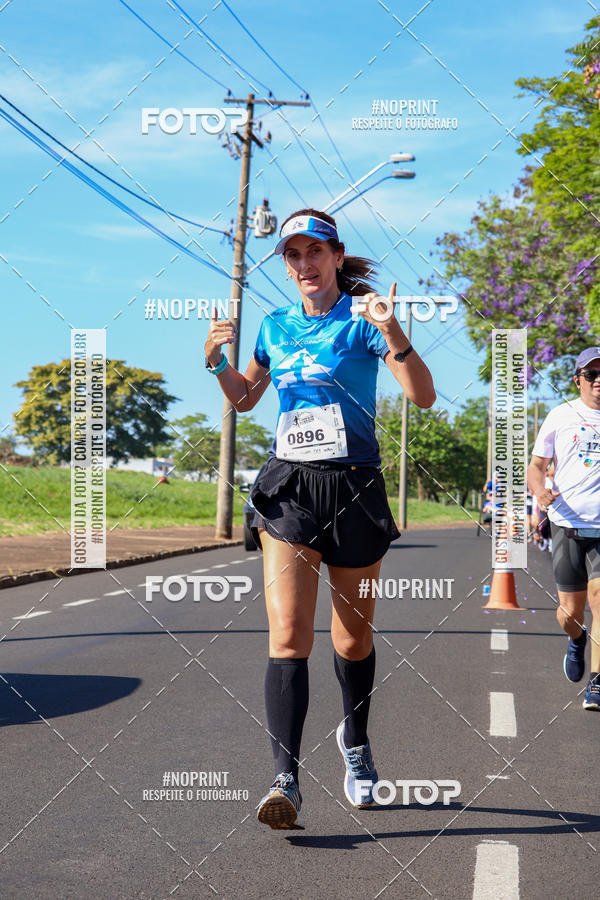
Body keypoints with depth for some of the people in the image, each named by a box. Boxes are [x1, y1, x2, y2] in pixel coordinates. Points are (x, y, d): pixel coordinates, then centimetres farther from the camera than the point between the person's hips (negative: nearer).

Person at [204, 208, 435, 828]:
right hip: (288, 487, 2)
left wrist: (392, 332, -26)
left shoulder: (362, 318, -2)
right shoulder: (275, 326, 11)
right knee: (288, 637, -13)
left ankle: (355, 742, 38)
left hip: (352, 488, -2)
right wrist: (217, 360, 6)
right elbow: (244, 398, 25)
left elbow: (423, 396, -11)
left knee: (352, 638, 12)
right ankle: (285, 780, -15)